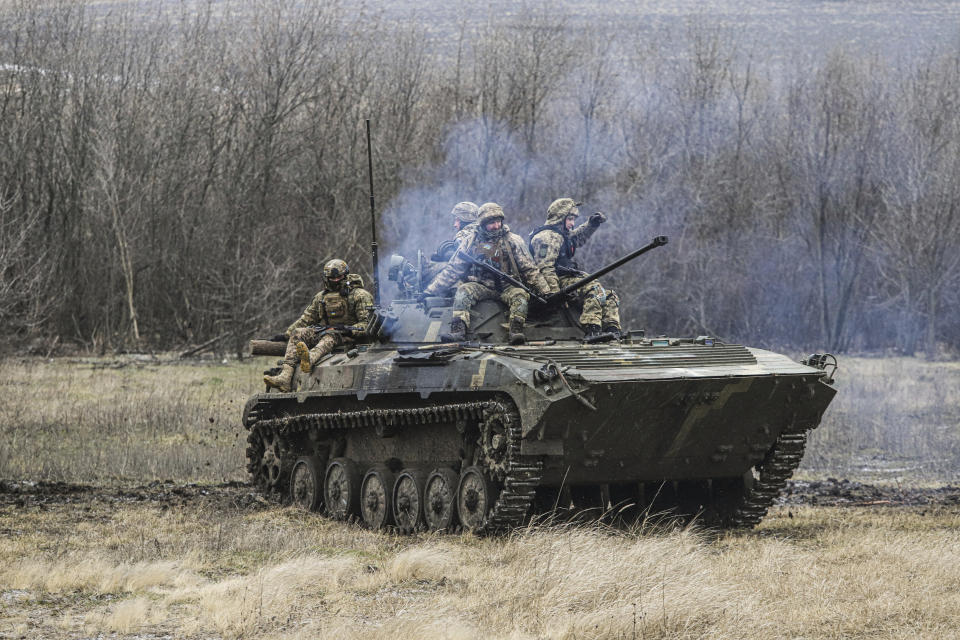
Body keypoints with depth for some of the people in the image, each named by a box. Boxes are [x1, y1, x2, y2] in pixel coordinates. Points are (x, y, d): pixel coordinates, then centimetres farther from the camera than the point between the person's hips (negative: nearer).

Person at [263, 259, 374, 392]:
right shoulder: (321, 297, 18)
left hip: (347, 336, -6)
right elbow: (306, 318, 23)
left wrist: (350, 330, -23)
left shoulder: (359, 296, 0)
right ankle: (285, 377, -36)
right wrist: (286, 334, 15)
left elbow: (367, 323, -7)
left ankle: (310, 359, -73)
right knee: (297, 333, -17)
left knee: (330, 336, -38)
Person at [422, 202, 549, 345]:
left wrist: (544, 291, -1)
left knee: (520, 295, -31)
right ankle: (458, 331, -43)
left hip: (507, 287, 0)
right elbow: (452, 270, 7)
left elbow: (529, 270, 8)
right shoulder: (471, 241, 5)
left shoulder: (512, 241, 5)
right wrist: (431, 289, 1)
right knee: (463, 290, -29)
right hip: (480, 287, 0)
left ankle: (516, 331, -45)